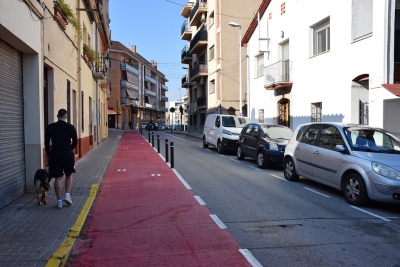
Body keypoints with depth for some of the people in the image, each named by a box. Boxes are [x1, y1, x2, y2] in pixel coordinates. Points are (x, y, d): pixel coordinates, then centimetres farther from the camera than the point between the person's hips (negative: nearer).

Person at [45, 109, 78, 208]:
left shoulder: (50, 127, 1)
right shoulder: (71, 127, -2)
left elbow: (46, 143, 3)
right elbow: (75, 142, 2)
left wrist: (49, 154, 15)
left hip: (55, 155, 1)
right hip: (67, 154, -1)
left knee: (58, 178, 4)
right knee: (69, 175, 19)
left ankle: (59, 201, 8)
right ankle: (67, 195, 6)